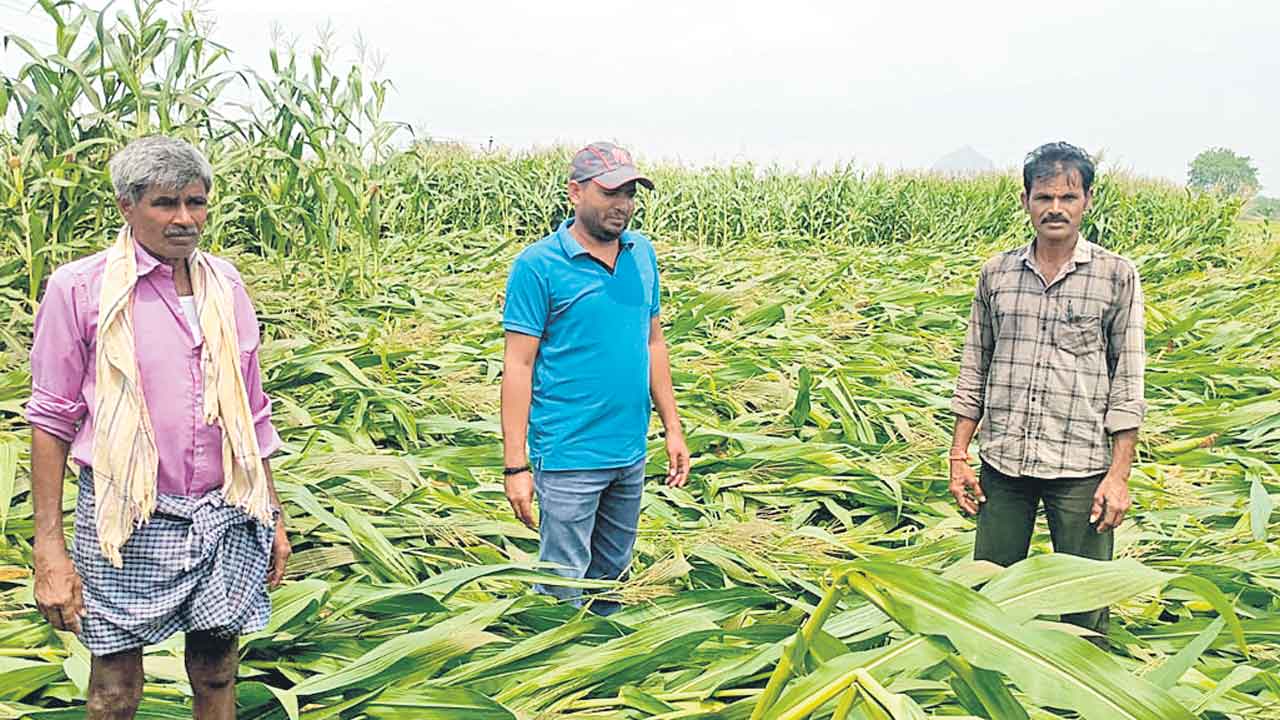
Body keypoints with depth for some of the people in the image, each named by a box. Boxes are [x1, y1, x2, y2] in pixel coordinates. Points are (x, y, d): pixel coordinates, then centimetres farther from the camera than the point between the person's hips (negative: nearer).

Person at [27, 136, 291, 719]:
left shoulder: (226, 285, 6)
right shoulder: (78, 288, -6)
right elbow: (51, 422, -4)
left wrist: (271, 514, 14)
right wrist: (50, 549, -7)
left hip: (226, 518, 4)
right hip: (125, 522, -3)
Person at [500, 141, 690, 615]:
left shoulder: (642, 254, 7)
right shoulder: (537, 265, -11)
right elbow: (518, 366, -12)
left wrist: (673, 429, 11)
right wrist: (516, 465, -15)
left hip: (630, 454, 6)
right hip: (569, 458, -6)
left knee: (611, 576, 20)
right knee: (561, 588, 1)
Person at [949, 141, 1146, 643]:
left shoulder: (1117, 276, -1)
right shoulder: (995, 274, 6)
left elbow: (1127, 382, -1)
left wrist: (1119, 475, -5)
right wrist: (958, 456, 7)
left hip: (1082, 469, -2)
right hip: (1003, 463, 3)